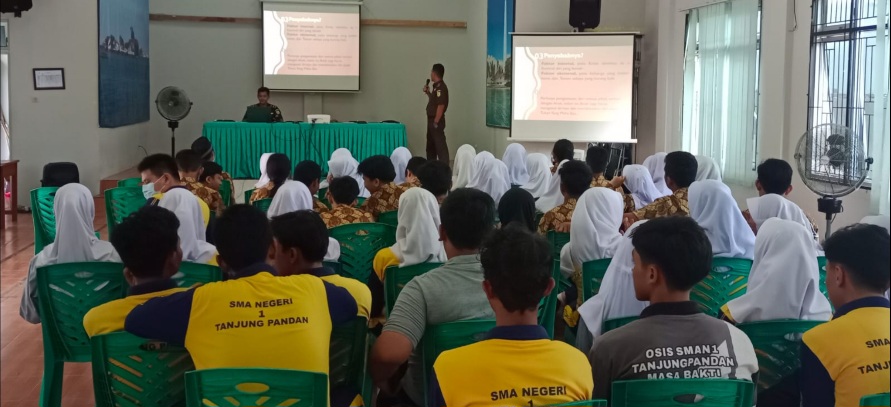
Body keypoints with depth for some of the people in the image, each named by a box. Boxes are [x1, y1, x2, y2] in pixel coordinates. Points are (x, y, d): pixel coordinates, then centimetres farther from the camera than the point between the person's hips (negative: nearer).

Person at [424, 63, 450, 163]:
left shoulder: (441, 87, -17)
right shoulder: (436, 86, 13)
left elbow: (441, 106, -22)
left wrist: (436, 122, -21)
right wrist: (428, 93, 14)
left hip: (437, 121, -10)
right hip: (432, 120, 10)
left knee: (440, 145, -9)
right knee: (430, 145, 17)